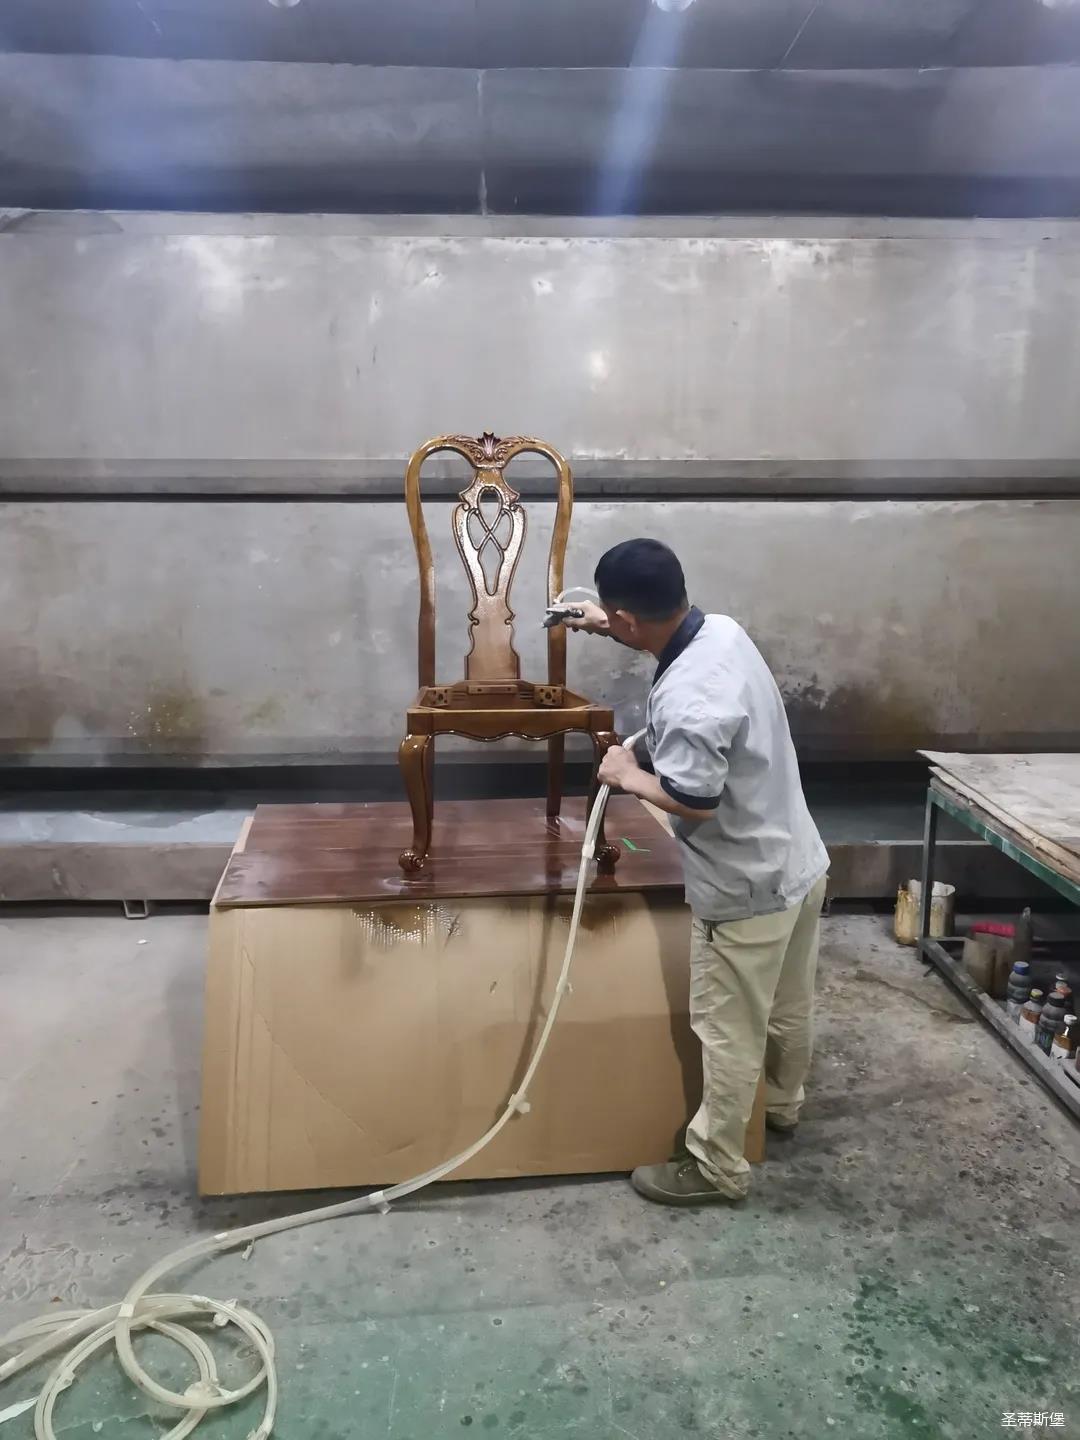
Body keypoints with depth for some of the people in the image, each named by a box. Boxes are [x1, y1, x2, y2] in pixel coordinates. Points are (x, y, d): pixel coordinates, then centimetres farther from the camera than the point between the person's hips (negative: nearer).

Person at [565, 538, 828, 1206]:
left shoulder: (686, 701, -32)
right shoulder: (723, 629, -4)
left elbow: (693, 802, -27)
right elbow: (668, 629, 20)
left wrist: (629, 776, -12)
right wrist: (608, 624, 21)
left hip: (748, 888, -9)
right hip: (799, 863, 9)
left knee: (728, 1032, 9)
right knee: (788, 1006, 28)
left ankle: (716, 1167, 26)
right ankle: (782, 1105, 51)